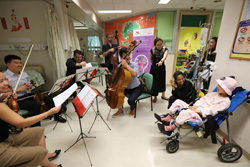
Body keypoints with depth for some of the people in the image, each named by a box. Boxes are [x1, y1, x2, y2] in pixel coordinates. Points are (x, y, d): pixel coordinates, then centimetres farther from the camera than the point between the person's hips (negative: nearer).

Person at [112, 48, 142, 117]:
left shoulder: (134, 64, -17)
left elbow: (134, 74, -38)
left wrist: (126, 65, -41)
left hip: (136, 88, -4)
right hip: (126, 88, 5)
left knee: (130, 100, -28)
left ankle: (132, 109, 14)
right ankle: (120, 110, 12)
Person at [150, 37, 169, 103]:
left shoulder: (165, 49, -9)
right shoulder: (152, 50, -8)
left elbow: (165, 56, -32)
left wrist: (161, 61, -51)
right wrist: (154, 64, 6)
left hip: (162, 68, 1)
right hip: (154, 68, 0)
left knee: (162, 81, 13)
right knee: (154, 82, 2)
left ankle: (163, 95, 33)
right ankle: (155, 97, 20)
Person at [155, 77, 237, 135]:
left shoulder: (226, 101, -6)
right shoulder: (213, 94, 19)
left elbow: (211, 111, -16)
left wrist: (198, 111, -21)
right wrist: (194, 106, -3)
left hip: (202, 116, -9)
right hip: (195, 110, 9)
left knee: (186, 112, -39)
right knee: (178, 101, 1)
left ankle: (170, 128, -25)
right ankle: (167, 119, 0)